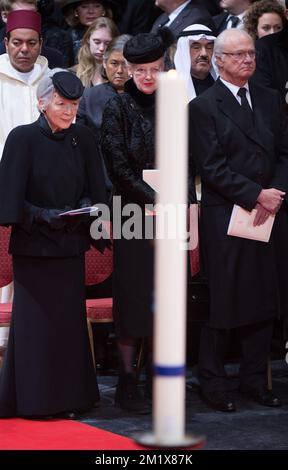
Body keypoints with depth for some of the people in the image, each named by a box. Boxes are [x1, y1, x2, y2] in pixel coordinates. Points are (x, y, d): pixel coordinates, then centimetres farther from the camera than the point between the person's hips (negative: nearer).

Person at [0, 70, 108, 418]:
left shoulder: (82, 139, 5)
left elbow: (94, 189, 7)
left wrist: (84, 208, -13)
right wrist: (43, 216, -21)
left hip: (70, 244, 4)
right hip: (32, 246, -4)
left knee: (69, 320, 5)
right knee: (34, 321, 0)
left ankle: (68, 398, 14)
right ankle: (32, 399, 8)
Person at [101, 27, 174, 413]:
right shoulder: (118, 109, -3)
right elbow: (119, 167, -8)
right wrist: (154, 200, -15)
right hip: (134, 214, -4)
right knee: (133, 296, -2)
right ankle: (127, 380, 7)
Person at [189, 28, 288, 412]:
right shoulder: (203, 107, -4)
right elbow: (213, 168, -10)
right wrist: (257, 195, -15)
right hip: (225, 218, -5)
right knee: (223, 302, 0)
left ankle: (255, 380, 19)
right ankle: (213, 383, 12)